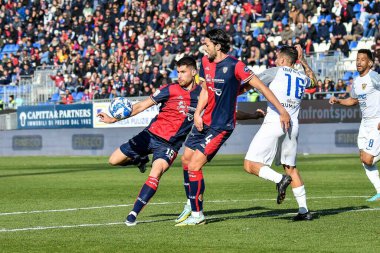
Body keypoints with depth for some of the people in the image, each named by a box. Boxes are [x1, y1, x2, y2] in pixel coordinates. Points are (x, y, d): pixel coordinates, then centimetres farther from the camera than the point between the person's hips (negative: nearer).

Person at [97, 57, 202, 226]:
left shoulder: (201, 94, -1)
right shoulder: (171, 90, -6)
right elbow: (142, 106, -8)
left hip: (170, 144, -1)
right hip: (151, 134, 2)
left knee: (156, 172, -29)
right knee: (114, 160, 0)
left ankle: (133, 214, -24)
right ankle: (141, 159, 31)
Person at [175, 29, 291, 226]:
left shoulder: (234, 66, -19)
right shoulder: (205, 62, 4)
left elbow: (260, 86, -16)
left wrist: (282, 110, -17)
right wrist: (197, 113, -1)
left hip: (221, 126, -8)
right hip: (204, 121, 8)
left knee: (194, 166, -13)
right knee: (186, 159, 15)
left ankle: (197, 215, 0)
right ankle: (191, 204, 35)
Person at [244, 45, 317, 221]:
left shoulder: (276, 72, 1)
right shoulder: (303, 78, 17)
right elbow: (313, 80, 42)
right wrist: (302, 60, 47)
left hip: (274, 123, -6)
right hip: (293, 126, 6)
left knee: (250, 165, -5)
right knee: (291, 167, 18)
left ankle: (280, 179, -27)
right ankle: (304, 210, 13)